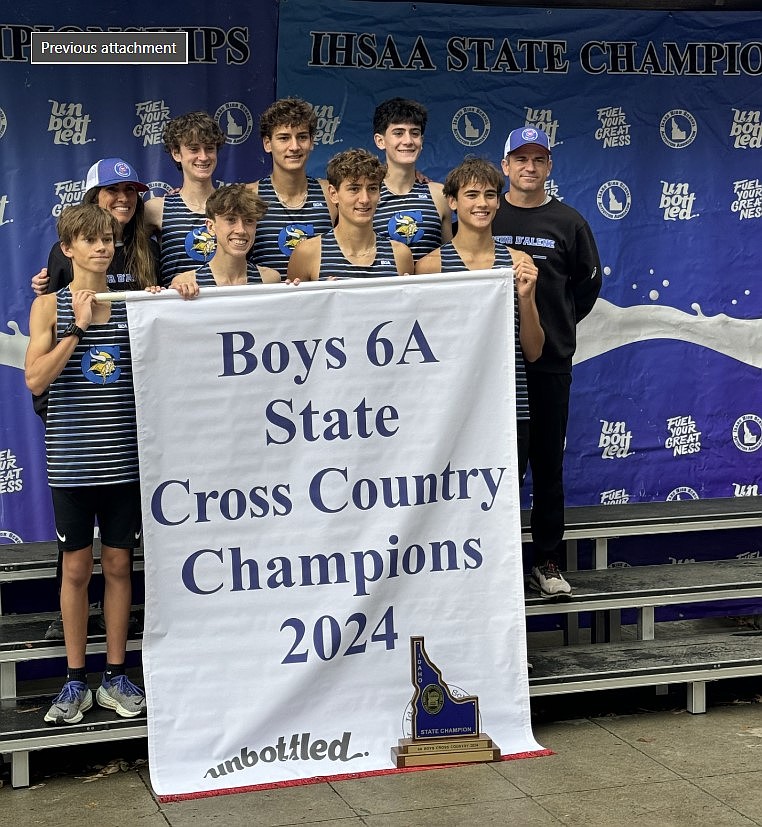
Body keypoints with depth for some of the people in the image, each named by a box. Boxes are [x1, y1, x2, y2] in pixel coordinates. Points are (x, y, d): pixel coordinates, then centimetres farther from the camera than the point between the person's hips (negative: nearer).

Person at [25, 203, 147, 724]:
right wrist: (76, 330, -16)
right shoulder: (50, 306, 1)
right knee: (76, 568, 6)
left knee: (118, 565, 8)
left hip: (122, 458, 1)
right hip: (71, 460, -1)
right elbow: (36, 381, -9)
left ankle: (116, 677, 19)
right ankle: (76, 681, 17)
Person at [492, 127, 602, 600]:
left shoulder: (568, 221, 6)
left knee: (548, 463, 4)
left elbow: (589, 280, 13)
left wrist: (560, 323, 10)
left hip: (550, 360, 0)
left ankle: (548, 562, 11)